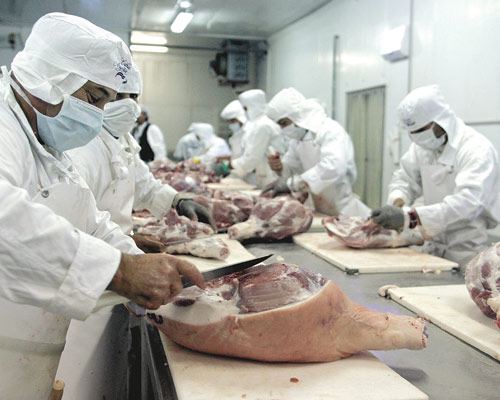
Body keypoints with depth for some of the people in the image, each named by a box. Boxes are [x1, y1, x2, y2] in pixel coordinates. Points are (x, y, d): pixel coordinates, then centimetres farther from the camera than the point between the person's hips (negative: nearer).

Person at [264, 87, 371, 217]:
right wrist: (280, 166, -6)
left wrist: (291, 183, -29)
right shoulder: (297, 138, 10)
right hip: (322, 212, 7)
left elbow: (333, 168, -32)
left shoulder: (331, 130, -16)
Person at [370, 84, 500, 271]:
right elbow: (404, 178, 12)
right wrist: (398, 203, -12)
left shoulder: (478, 149, -18)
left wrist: (408, 216, -40)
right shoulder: (422, 145, 4)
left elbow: (467, 202, -31)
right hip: (432, 247, 6)